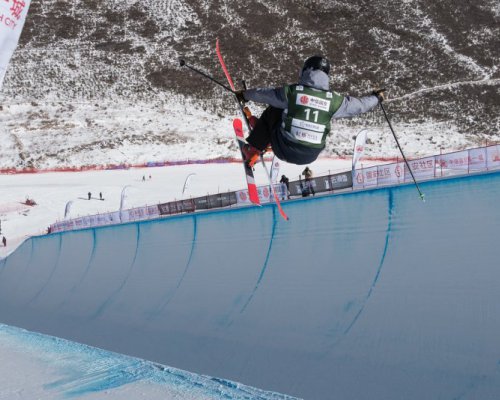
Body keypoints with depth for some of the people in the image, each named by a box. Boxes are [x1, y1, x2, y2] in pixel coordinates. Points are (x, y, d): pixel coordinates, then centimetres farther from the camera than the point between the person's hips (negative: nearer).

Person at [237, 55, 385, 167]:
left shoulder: (292, 92, -12)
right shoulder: (334, 100, -9)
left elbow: (264, 93, 5)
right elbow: (359, 105, 7)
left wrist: (245, 95, 25)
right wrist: (376, 98, 28)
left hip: (285, 151, -2)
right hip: (310, 157, 2)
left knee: (273, 111, 20)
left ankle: (253, 150, 23)